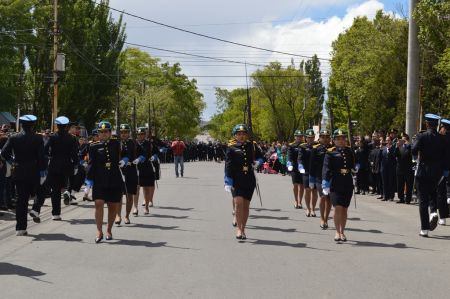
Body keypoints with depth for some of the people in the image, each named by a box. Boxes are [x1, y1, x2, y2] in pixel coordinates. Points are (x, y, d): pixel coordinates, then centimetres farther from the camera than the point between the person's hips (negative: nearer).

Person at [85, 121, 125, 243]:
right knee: (99, 204, -13)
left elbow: (121, 155, 25)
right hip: (99, 181, -2)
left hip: (115, 180, 2)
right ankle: (99, 231, -9)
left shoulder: (116, 144, 7)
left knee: (113, 206, 9)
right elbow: (91, 164, -2)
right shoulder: (94, 147, 1)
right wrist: (89, 179, -8)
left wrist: (124, 160, 6)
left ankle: (109, 230, 24)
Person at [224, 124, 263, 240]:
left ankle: (243, 229, 20)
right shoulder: (231, 148, -1)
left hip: (249, 179, 3)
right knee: (238, 202, -16)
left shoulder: (252, 146, 8)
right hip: (236, 179, -3)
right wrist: (228, 182, -12)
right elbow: (228, 165, -6)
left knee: (246, 205, 7)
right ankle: (239, 228, -5)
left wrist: (258, 162, -2)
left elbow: (260, 156, 21)